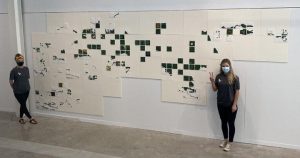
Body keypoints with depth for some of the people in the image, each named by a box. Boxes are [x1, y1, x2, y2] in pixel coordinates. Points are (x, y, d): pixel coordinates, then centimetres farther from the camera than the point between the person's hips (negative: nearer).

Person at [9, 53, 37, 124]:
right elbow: (11, 81, -6)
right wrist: (15, 89, 4)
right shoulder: (14, 70, -15)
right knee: (23, 105, 2)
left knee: (23, 104, 15)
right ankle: (31, 119, 14)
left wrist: (27, 86, 13)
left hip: (26, 90, 5)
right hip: (18, 92, -5)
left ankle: (21, 118, 31)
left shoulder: (26, 69, 0)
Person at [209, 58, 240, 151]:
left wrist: (234, 104, -13)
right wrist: (212, 81, -12)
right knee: (223, 122, 16)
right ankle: (225, 139, 34)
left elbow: (237, 92, -10)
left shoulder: (234, 78, -11)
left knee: (231, 123, 5)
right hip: (221, 104, 4)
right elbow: (215, 89, 5)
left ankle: (230, 142, 18)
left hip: (231, 105, -4)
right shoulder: (219, 77, 1)